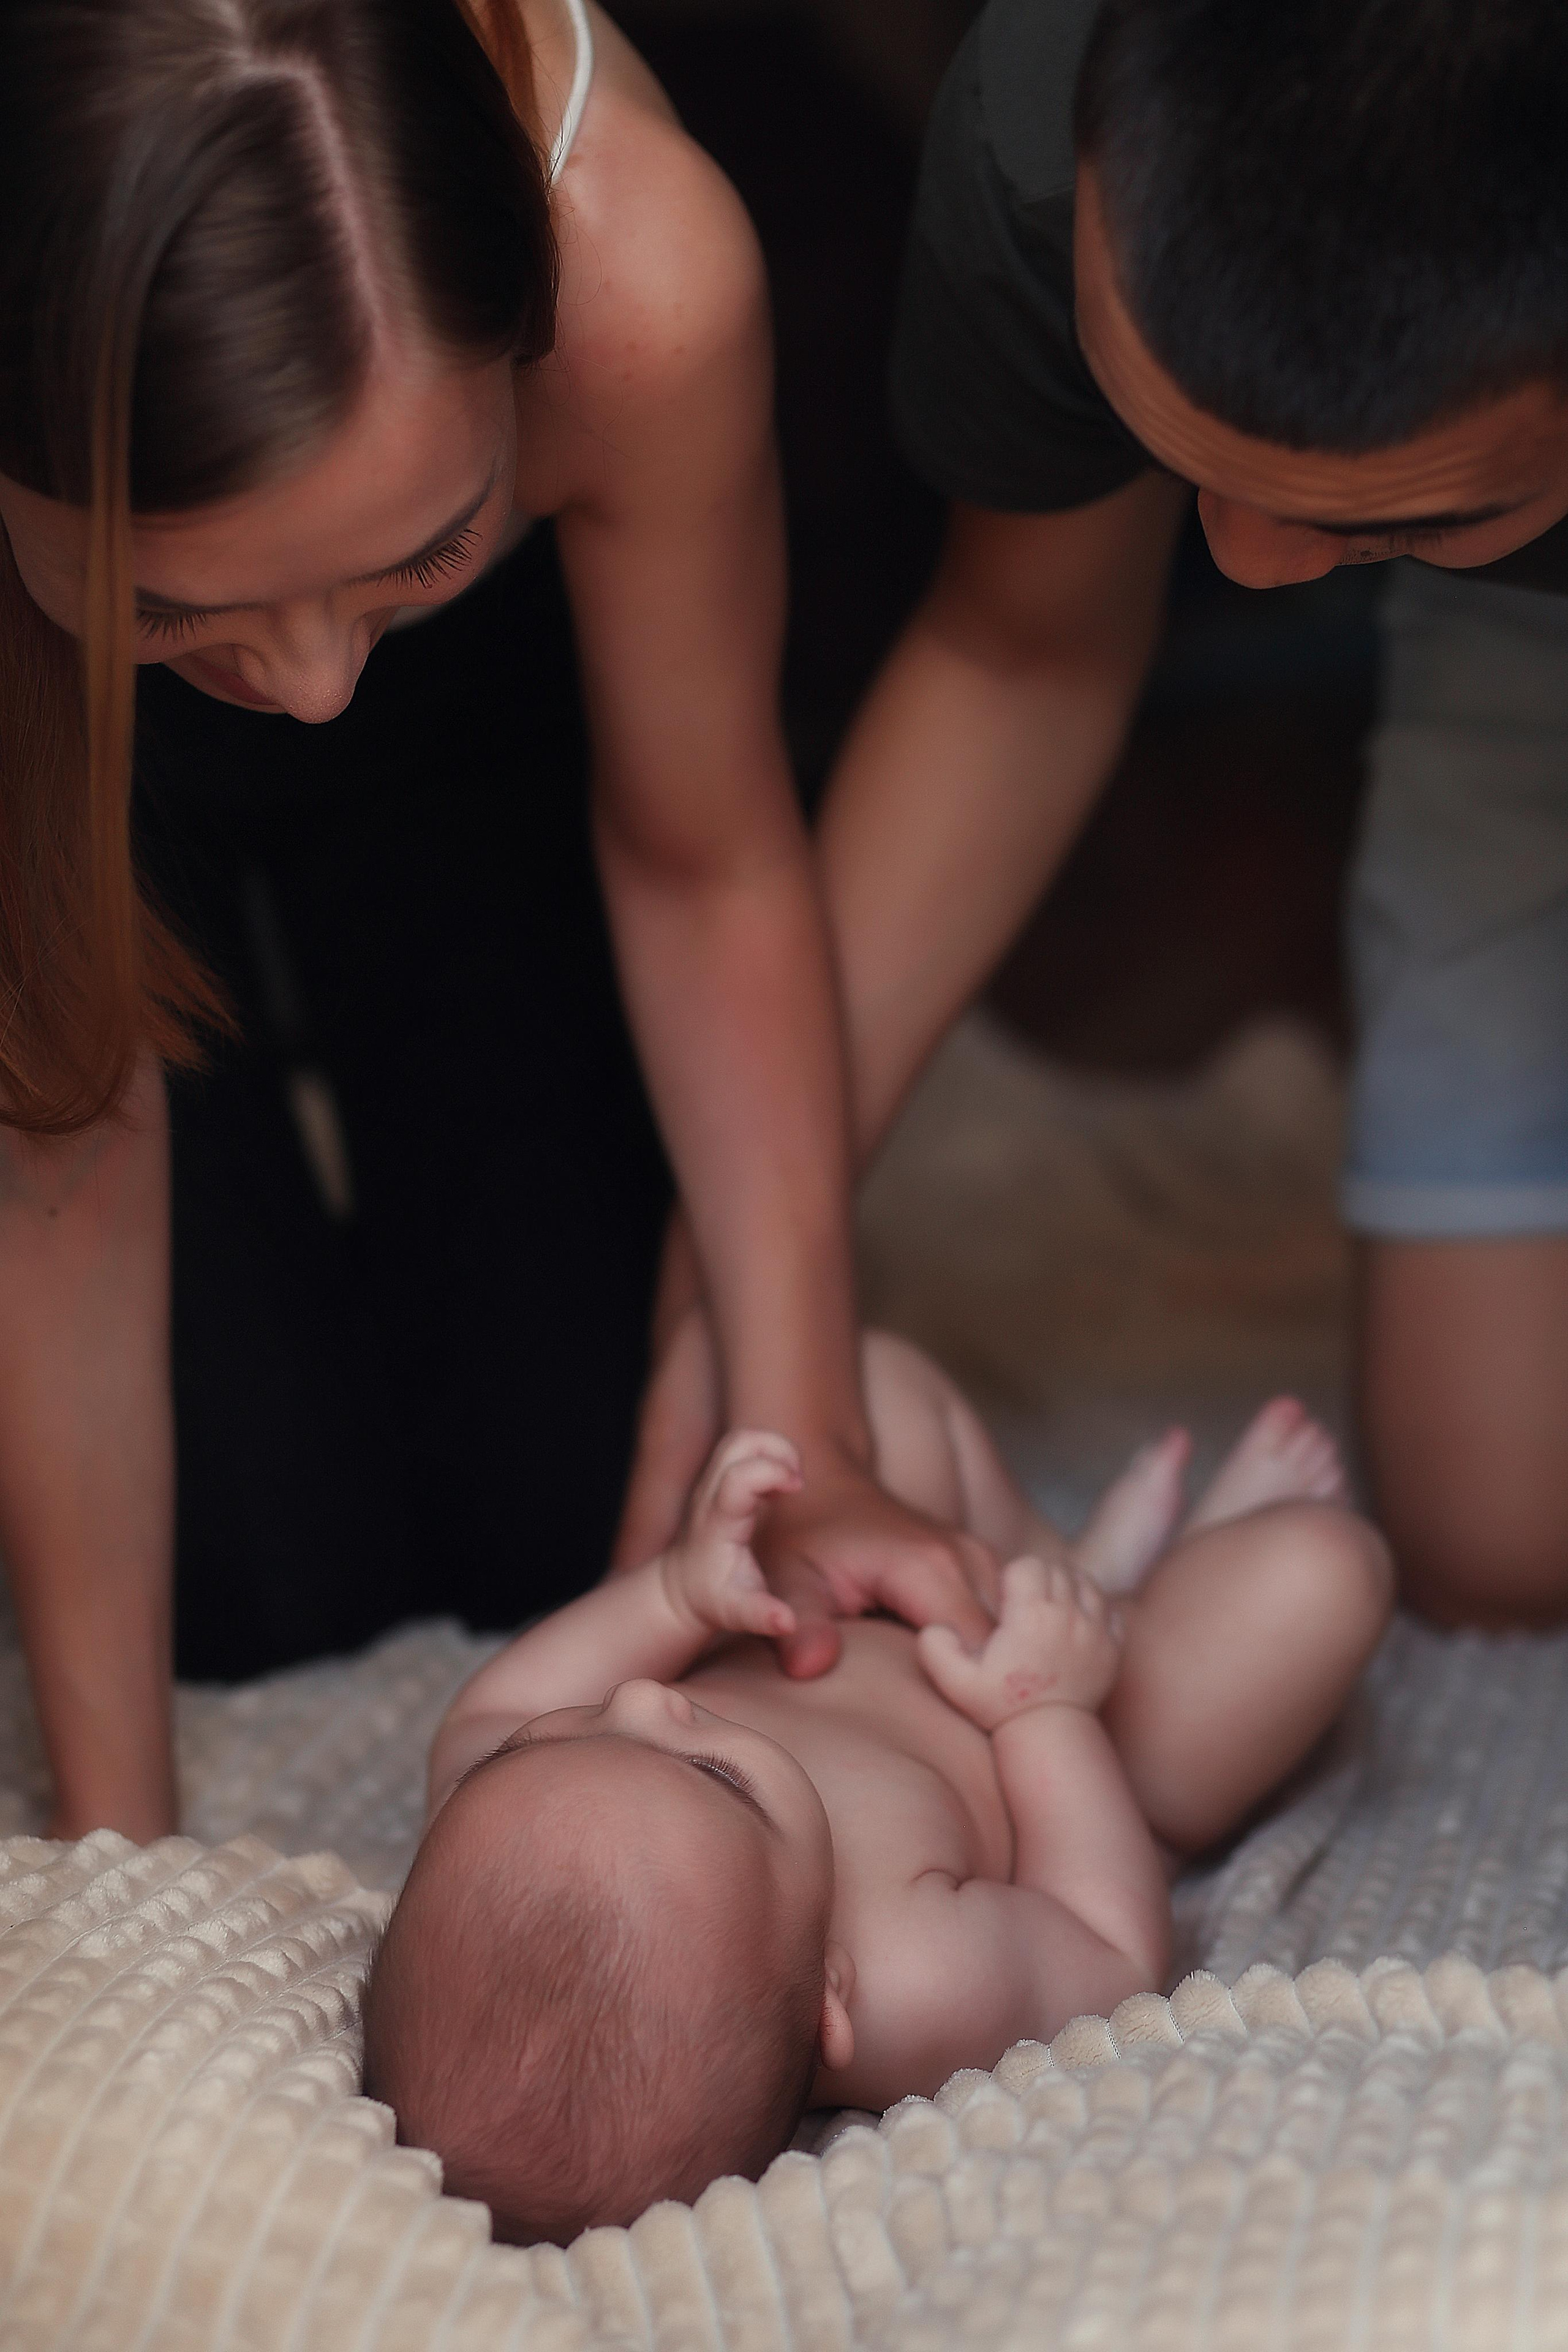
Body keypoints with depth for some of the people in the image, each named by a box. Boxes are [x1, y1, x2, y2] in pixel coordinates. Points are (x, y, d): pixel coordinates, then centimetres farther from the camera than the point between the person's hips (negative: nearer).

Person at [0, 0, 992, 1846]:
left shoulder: (632, 270, -41)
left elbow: (701, 861, -21)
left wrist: (807, 1452, -18)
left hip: (470, 711, 1)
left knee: (562, 1522, 0)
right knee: (265, 1584, -4)